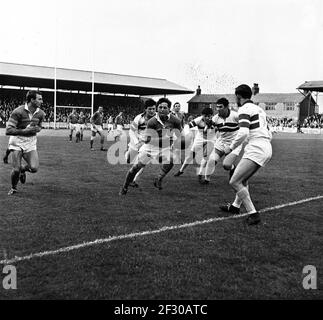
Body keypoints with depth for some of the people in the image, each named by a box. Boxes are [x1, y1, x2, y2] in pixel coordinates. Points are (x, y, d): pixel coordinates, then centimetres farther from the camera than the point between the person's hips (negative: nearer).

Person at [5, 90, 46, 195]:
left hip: (31, 143, 4)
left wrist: (36, 128, -6)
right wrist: (24, 131, -24)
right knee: (16, 170, -9)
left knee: (34, 168, -15)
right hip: (17, 141, -4)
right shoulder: (18, 112, -17)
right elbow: (8, 130, -18)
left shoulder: (40, 113, -1)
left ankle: (23, 169, 22)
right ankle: (13, 188, 22)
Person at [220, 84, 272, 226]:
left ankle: (253, 214, -9)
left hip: (255, 150, -10)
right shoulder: (259, 109, 21)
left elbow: (243, 133, -21)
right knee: (243, 180, 25)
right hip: (266, 149, 10)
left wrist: (231, 147, -9)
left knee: (234, 182, -8)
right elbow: (269, 134, 21)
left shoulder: (244, 109, -7)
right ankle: (235, 206, 40)